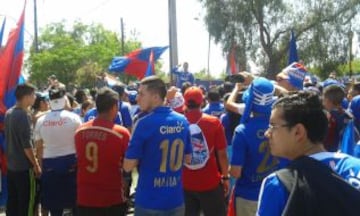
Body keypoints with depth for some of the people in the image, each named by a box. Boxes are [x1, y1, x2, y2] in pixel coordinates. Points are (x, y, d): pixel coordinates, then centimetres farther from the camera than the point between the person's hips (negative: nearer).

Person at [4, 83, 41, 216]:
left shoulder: (8, 113, 8)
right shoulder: (24, 115, -18)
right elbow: (27, 145, -21)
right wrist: (36, 165, -12)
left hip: (11, 165, 8)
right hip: (24, 167, -8)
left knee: (12, 202, 13)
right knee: (25, 204, 1)